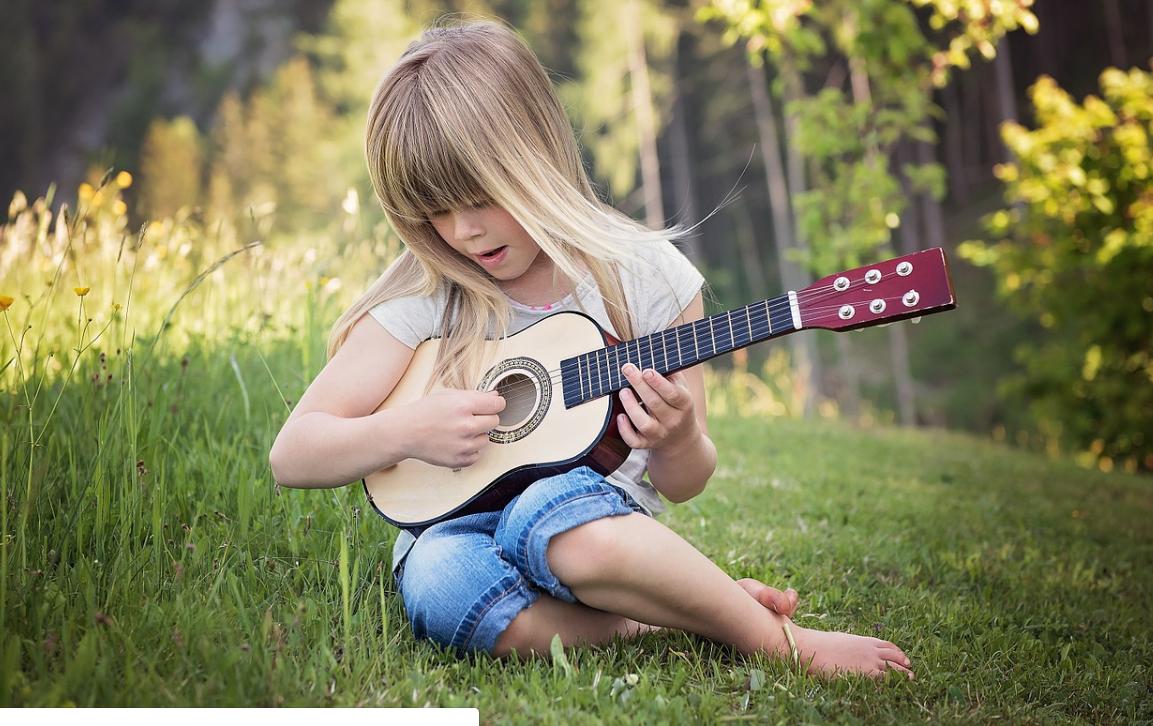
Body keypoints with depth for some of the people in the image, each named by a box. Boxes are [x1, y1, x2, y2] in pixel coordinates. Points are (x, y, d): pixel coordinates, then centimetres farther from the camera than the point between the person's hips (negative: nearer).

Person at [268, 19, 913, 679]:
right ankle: (668, 611, -18)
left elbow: (683, 486, 5)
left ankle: (778, 639, -20)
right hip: (457, 530, 1)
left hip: (601, 519, -1)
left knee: (555, 506, -38)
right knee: (442, 578, -37)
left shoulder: (645, 276, -1)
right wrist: (407, 430, -19)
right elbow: (292, 455, -2)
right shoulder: (424, 300, -2)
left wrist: (677, 441, -18)